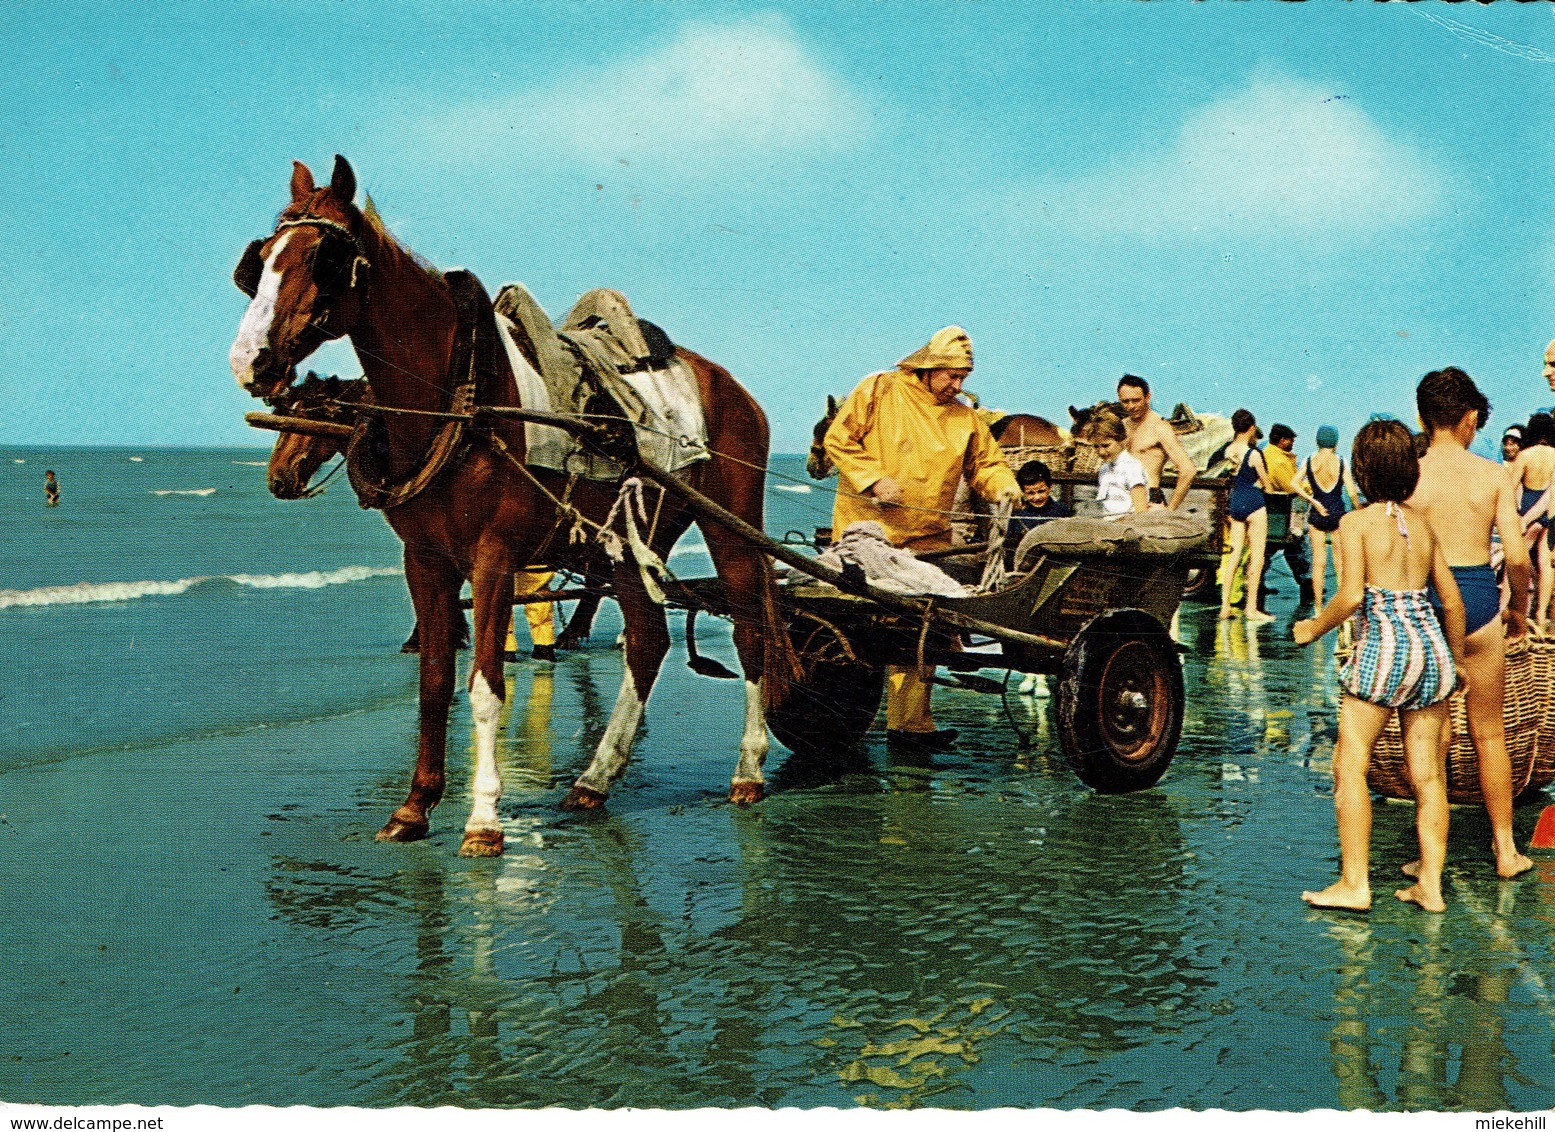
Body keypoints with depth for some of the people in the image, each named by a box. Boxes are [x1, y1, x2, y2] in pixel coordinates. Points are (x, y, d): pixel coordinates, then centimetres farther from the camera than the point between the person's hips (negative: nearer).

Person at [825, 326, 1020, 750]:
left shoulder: (964, 417, 13)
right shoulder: (878, 391, 0)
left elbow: (986, 462, 19)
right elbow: (839, 439, -2)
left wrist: (1003, 486, -4)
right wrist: (875, 478, -12)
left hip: (927, 540, 4)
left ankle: (910, 722, 4)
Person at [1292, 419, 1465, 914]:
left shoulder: (1357, 522, -4)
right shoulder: (1423, 522, 12)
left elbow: (1351, 596, -15)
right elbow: (1452, 600, 15)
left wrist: (1313, 628, 2)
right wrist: (1456, 659, 27)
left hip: (1384, 644, -6)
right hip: (1430, 643, 6)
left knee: (1350, 765, 1)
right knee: (1427, 775, 9)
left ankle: (1355, 884, -1)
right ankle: (1430, 885, 12)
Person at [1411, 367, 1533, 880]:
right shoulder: (1493, 475, -3)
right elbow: (1517, 557, -5)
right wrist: (1519, 607, 13)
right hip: (1479, 604, 1)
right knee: (1489, 733, 14)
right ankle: (1505, 848, 22)